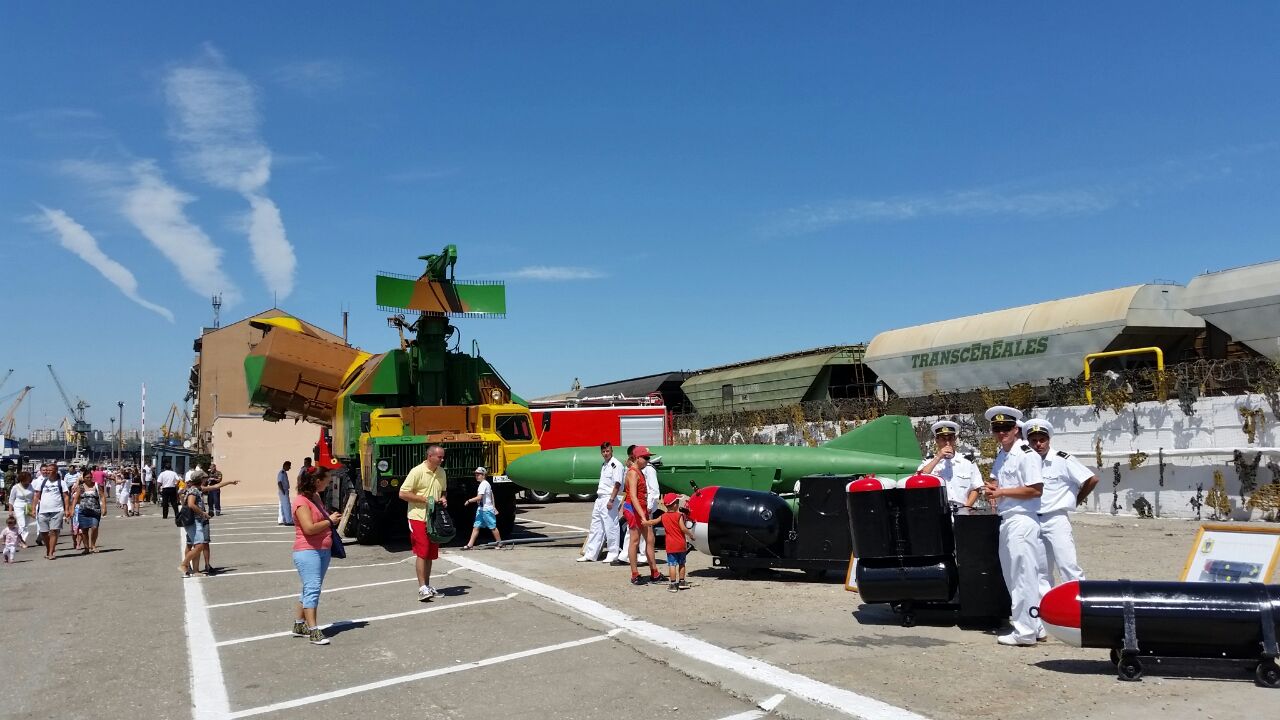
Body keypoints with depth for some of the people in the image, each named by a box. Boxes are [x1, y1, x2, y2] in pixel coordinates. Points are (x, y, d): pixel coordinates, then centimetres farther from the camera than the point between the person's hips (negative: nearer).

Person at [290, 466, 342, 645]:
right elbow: (309, 528, -23)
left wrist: (334, 519, 11)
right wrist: (330, 521, -11)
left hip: (323, 550, 9)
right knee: (312, 589, -13)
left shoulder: (316, 497, 15)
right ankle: (313, 631, -14)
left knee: (310, 589, 13)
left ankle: (299, 625, 22)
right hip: (307, 551, -9)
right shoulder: (301, 501, -14)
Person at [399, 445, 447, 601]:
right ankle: (422, 588, -10)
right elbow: (402, 494, -14)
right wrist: (425, 499, -17)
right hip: (418, 518, -7)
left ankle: (427, 585, 21)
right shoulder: (417, 471, -12)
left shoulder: (441, 473, 9)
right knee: (421, 553, -11)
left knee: (430, 554, 11)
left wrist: (443, 499, 2)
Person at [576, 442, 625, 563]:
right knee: (595, 527, 11)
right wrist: (598, 498, 20)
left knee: (611, 528, -3)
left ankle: (613, 555, 6)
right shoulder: (604, 465, 17)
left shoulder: (616, 464, -11)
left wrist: (611, 500, -21)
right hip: (599, 499, 9)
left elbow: (617, 484, -16)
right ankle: (590, 554, 17)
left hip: (609, 499, -9)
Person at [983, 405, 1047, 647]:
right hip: (1006, 520, 10)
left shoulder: (1026, 454, -12)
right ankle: (1035, 626, 24)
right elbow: (995, 479, 27)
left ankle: (1025, 631, 2)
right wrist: (992, 488, 4)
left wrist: (1002, 492, -15)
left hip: (1022, 520, -10)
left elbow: (1036, 490, -18)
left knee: (1023, 576, -5)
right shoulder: (1001, 455, 15)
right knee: (1012, 575, 14)